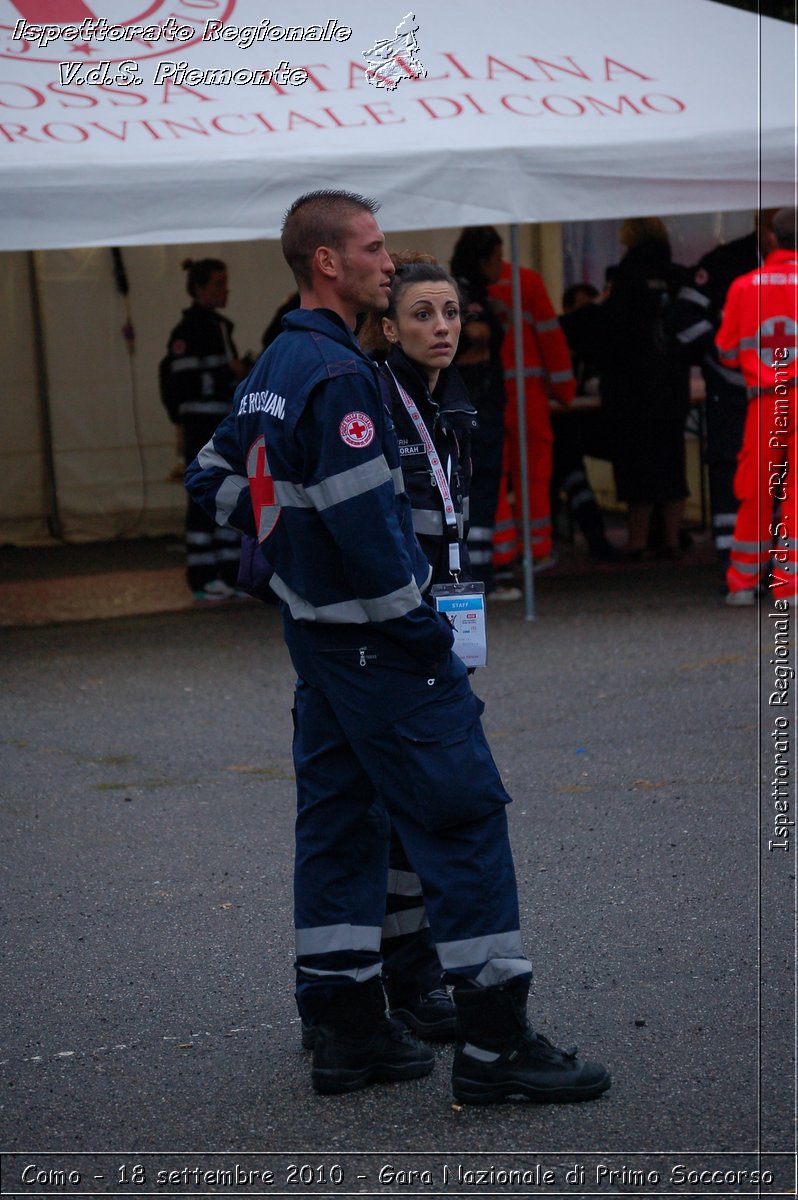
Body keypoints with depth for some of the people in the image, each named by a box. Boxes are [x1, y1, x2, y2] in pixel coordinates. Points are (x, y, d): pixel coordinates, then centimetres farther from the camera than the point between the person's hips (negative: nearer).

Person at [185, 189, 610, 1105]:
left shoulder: (272, 369, 11)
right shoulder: (337, 375, -19)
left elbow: (212, 477, 21)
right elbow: (364, 522, -24)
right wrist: (426, 631, -16)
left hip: (314, 630, 10)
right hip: (376, 642, -10)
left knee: (340, 817, 13)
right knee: (463, 814, -7)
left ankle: (347, 1031, 19)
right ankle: (495, 1044, -6)